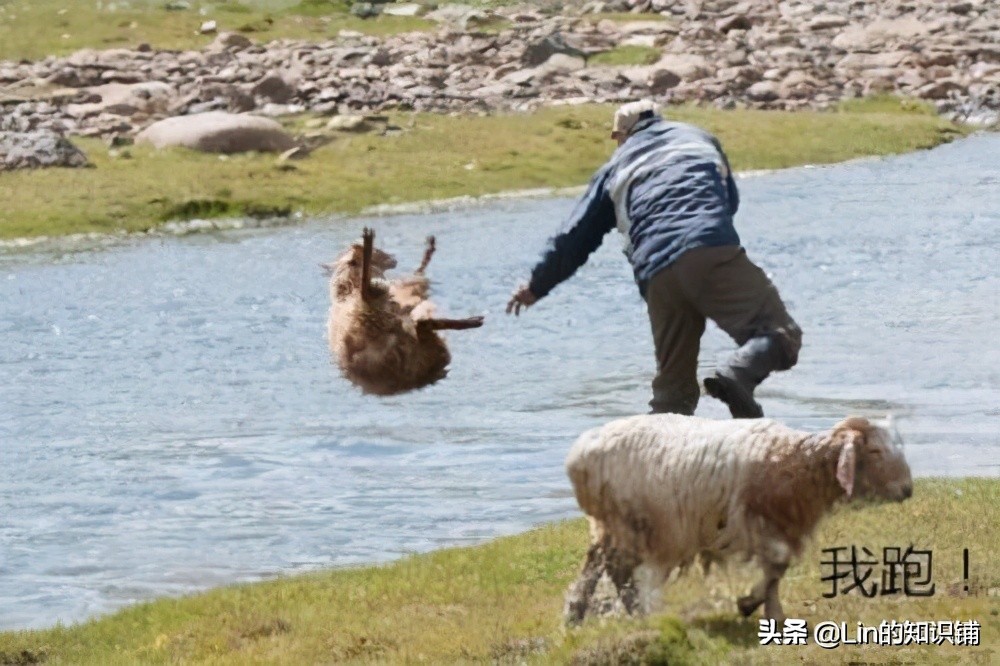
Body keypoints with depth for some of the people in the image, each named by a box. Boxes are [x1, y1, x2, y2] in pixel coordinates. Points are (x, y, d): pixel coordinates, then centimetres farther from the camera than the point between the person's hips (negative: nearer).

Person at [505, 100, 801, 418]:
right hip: (714, 254, -2)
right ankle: (739, 374, -32)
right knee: (779, 334, -4)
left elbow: (575, 235, 29)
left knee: (673, 388, 12)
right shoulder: (699, 139, 27)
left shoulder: (616, 168, 27)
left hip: (657, 278, 2)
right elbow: (732, 199, 35)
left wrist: (536, 285, 41)